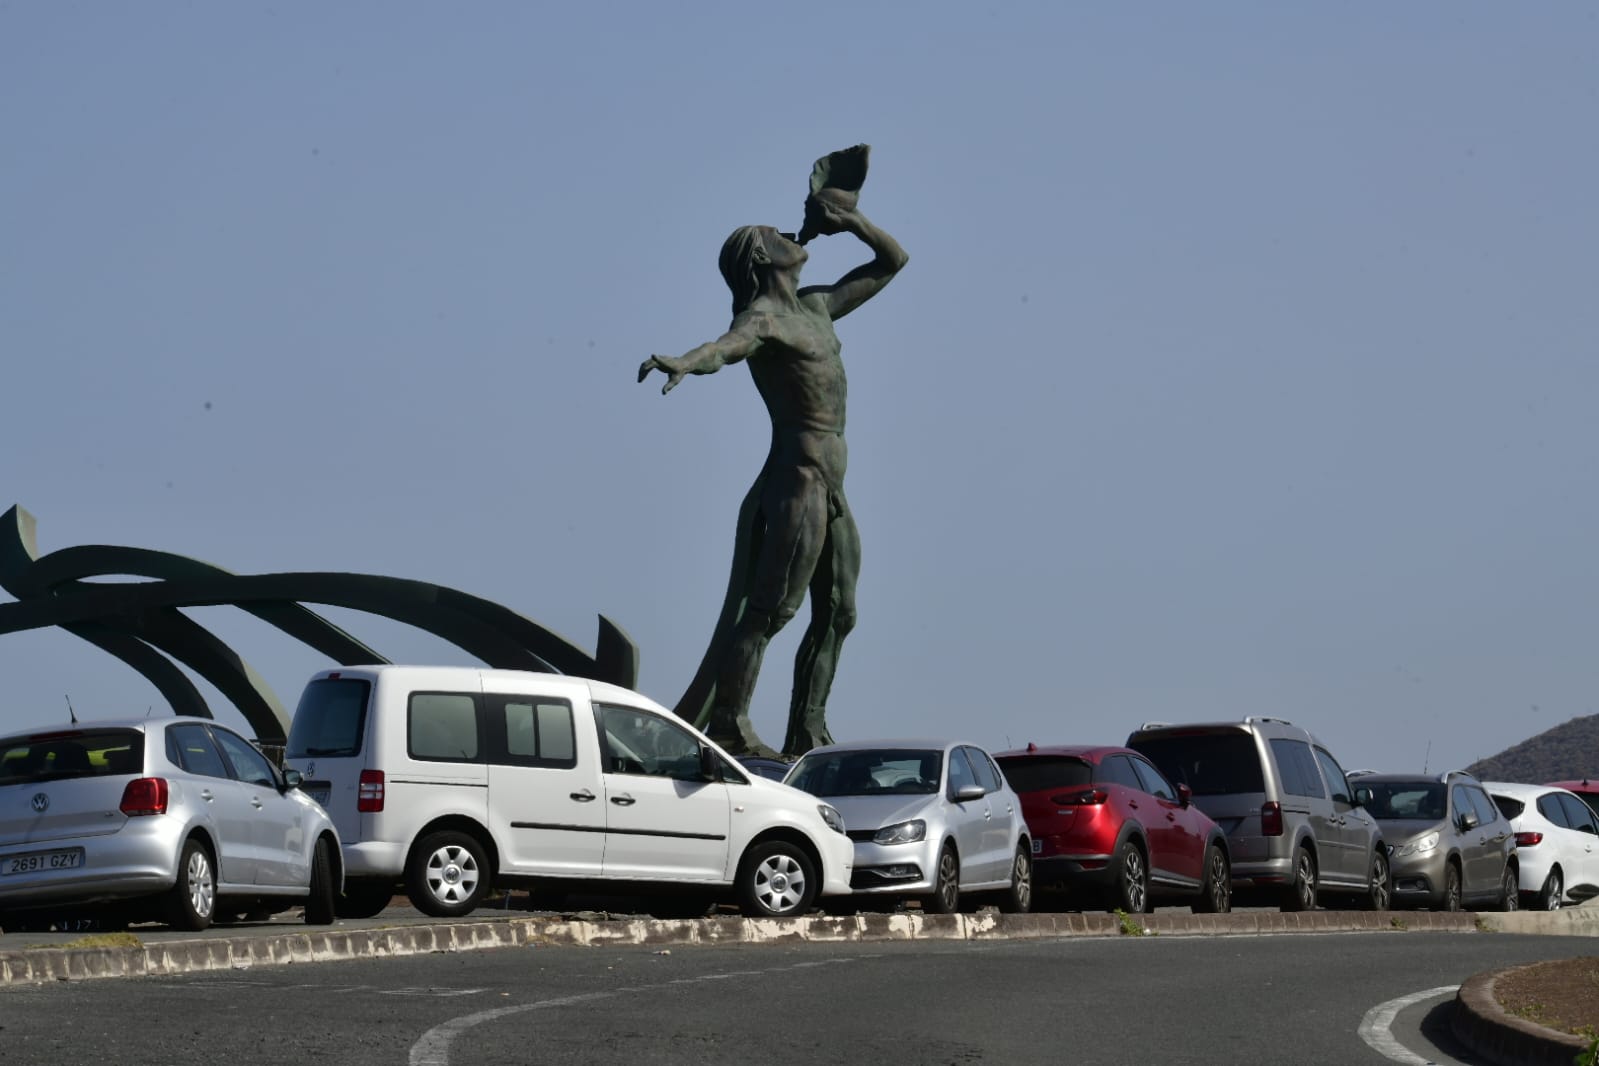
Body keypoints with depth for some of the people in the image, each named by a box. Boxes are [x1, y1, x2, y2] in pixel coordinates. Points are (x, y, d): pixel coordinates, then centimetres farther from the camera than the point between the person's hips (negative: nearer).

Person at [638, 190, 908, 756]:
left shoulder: (814, 307, 17)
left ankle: (805, 736, 15)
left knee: (837, 615, 11)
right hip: (797, 480, -9)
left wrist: (852, 220, 12)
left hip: (829, 488, 9)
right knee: (770, 609, -14)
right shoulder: (761, 317, -9)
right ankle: (728, 724, -16)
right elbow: (726, 345, -33)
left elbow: (893, 261, 28)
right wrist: (685, 362, -55)